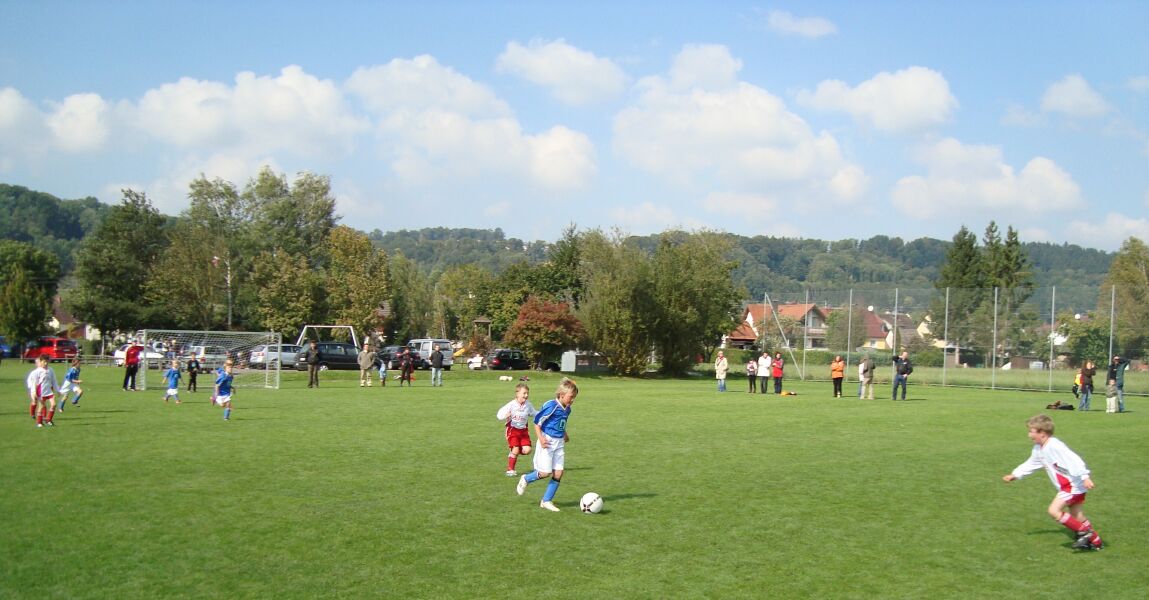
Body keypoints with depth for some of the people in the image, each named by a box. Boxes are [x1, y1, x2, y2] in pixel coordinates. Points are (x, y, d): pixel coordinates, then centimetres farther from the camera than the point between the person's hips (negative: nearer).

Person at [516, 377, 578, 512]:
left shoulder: (567, 409, 6)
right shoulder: (551, 406, -18)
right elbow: (537, 422, -14)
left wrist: (564, 434, 19)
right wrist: (541, 438, -22)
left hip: (559, 443, 7)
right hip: (547, 442, -7)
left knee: (558, 473, 2)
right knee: (545, 473, -6)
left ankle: (546, 501, 13)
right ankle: (526, 479, 24)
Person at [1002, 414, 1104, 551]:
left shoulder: (1054, 446, -23)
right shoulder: (1038, 449, 9)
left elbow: (1074, 460, -30)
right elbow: (1031, 464, 23)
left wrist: (1084, 477, -36)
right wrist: (1014, 475, 22)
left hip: (1073, 484, -10)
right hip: (1066, 486, 10)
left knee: (1054, 510, -16)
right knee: (1075, 515, 14)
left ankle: (1084, 532, -8)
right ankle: (1096, 541, 25)